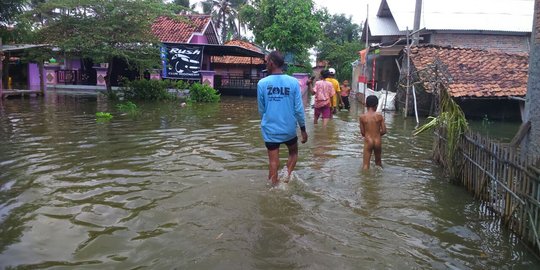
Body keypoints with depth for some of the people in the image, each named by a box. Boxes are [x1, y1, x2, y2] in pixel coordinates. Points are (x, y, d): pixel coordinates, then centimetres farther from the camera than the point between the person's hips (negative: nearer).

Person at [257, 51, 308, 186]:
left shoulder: (262, 83, -8)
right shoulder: (293, 82, -8)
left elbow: (261, 109, 3)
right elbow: (299, 108, -6)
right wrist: (303, 129, 5)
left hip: (270, 129, 0)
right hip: (289, 128, 1)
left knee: (273, 160, 9)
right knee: (293, 153, 24)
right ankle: (287, 177, 10)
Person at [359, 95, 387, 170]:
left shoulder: (362, 117, -6)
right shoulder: (379, 116, -5)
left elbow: (362, 132, -1)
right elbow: (384, 131, -3)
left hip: (368, 141, -2)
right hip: (378, 141, 2)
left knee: (366, 165, 3)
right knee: (378, 162, 22)